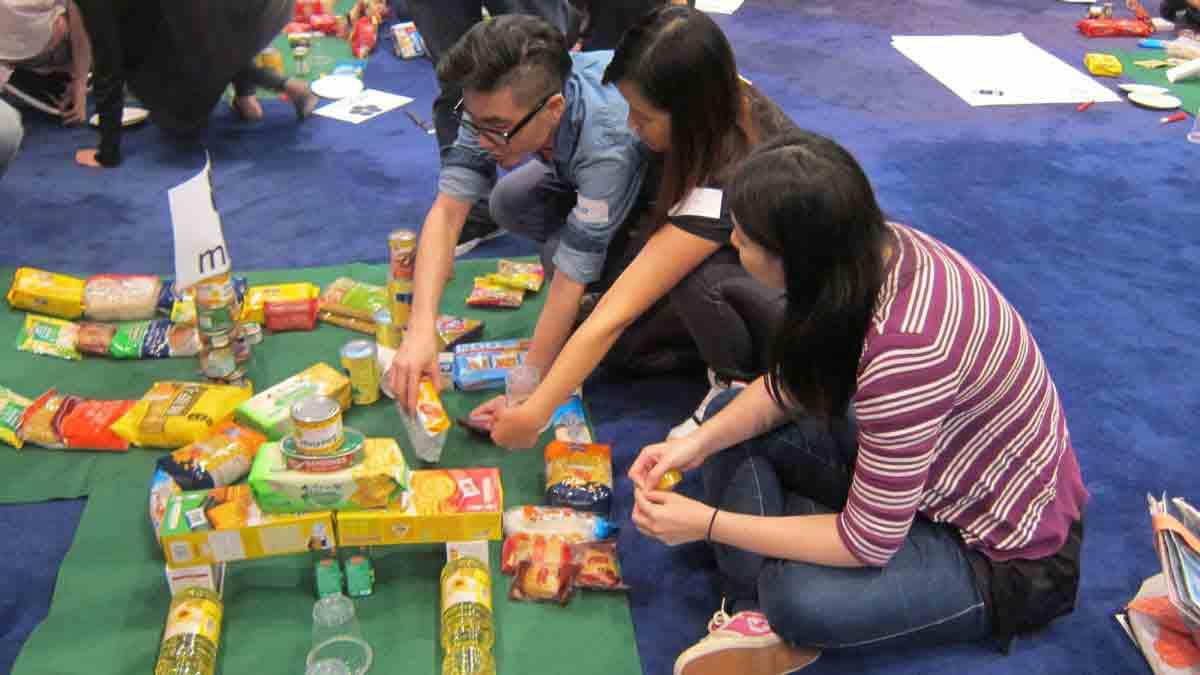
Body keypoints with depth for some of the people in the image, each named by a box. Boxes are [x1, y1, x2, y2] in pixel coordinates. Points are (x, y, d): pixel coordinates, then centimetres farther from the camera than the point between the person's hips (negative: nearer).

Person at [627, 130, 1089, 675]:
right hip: (931, 459, 8)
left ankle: (773, 611, -1)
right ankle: (757, 612, -7)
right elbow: (795, 383, 2)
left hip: (1005, 554, -8)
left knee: (799, 597, -33)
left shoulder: (902, 352, -38)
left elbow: (868, 542, -27)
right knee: (729, 413, -3)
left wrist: (708, 523, -21)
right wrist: (702, 441, -12)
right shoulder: (866, 247, -14)